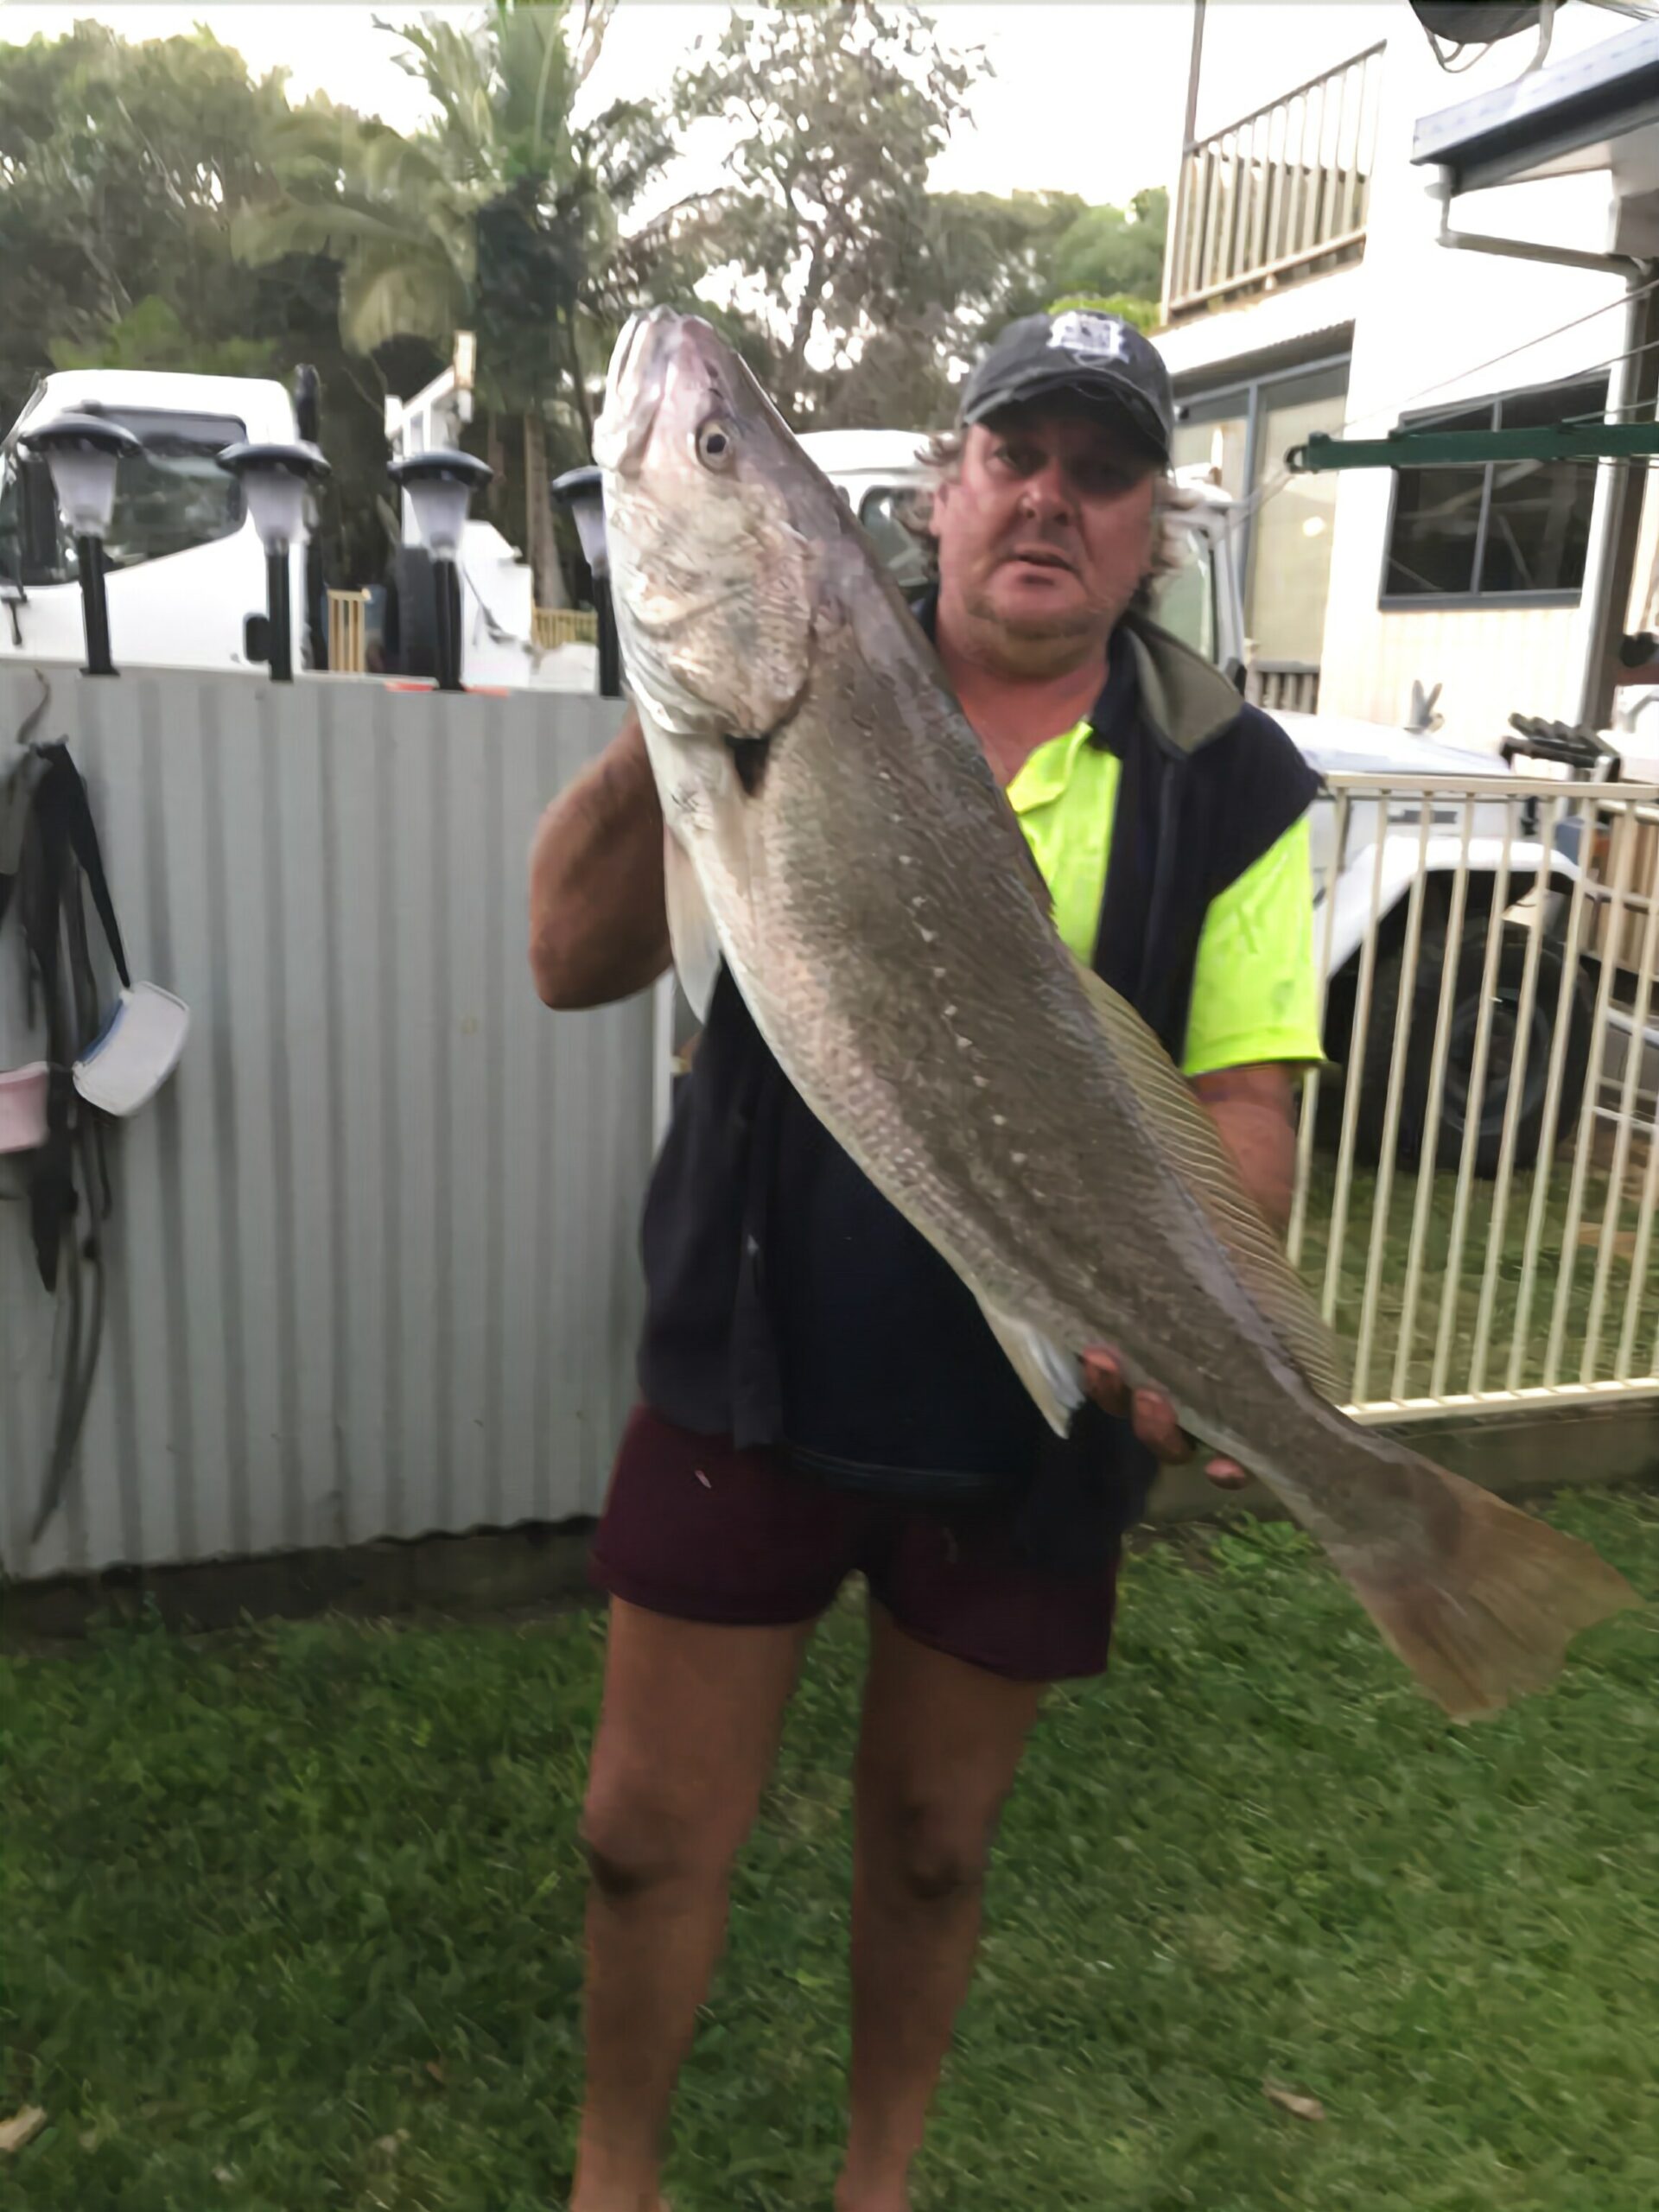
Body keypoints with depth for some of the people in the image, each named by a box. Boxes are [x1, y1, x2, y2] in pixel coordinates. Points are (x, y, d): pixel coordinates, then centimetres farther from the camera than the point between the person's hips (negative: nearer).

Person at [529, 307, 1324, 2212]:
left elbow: (1246, 1094, -4)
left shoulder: (1227, 783, -1)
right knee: (649, 1828, 13)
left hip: (1035, 1425, 1)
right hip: (751, 1378, 0)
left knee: (932, 1848, 20)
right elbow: (574, 962, -9)